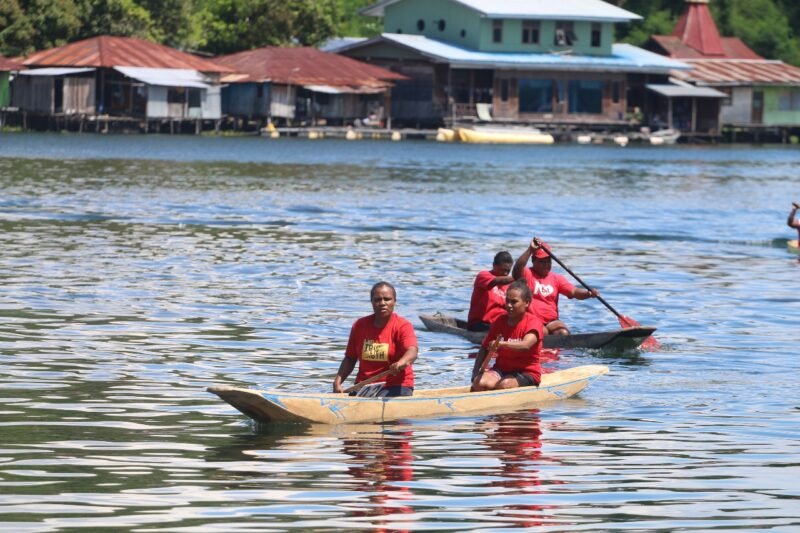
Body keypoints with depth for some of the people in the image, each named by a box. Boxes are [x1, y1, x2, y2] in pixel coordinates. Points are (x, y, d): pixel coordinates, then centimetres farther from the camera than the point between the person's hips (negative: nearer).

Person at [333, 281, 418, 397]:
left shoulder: (402, 326, -7)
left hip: (396, 386, -4)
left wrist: (402, 362, -50)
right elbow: (350, 358, 14)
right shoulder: (360, 325, 8)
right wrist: (337, 382, -1)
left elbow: (412, 351, -26)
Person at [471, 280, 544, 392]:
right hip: (501, 369, 4)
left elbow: (526, 345, -32)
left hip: (527, 373, -4)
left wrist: (502, 344, -50)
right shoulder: (500, 321, 7)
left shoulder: (533, 322, -11)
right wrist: (476, 371, -8)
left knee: (504, 384, -36)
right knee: (479, 383, -28)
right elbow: (485, 348, 8)